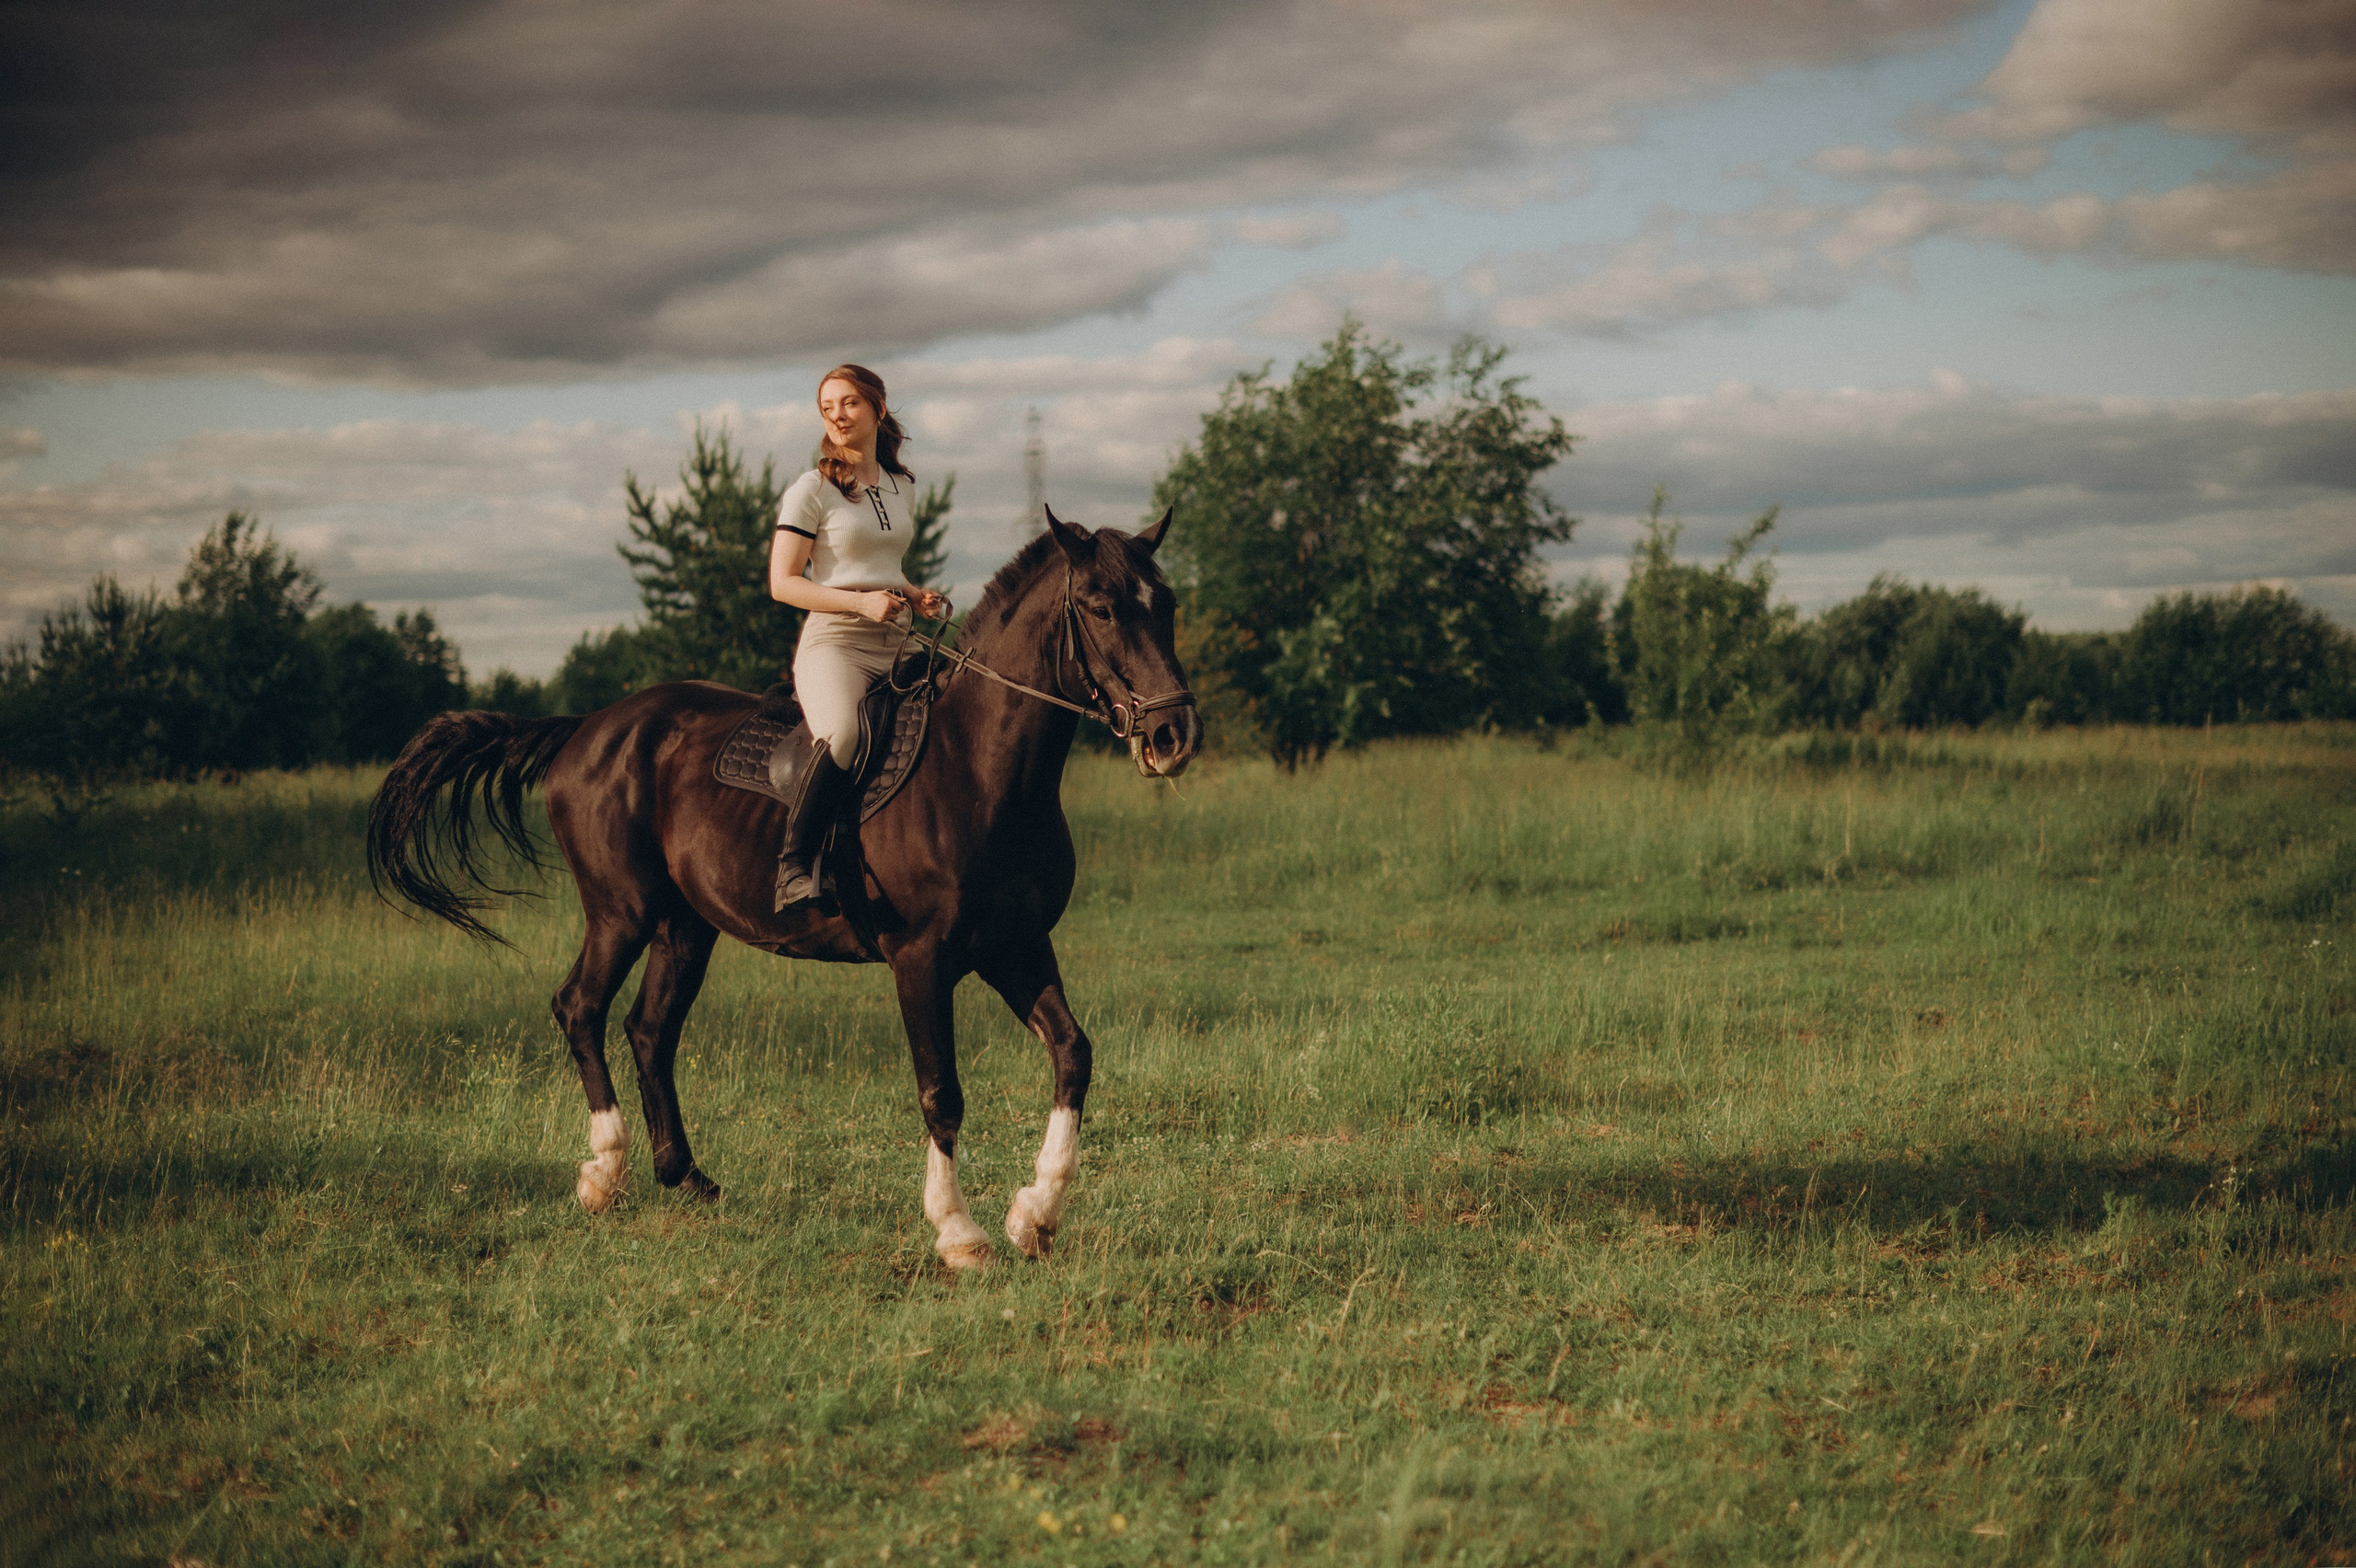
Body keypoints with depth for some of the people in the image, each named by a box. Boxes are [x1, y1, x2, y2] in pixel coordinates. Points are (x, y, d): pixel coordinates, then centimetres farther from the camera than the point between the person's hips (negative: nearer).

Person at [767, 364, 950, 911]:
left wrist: (916, 595, 9)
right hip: (834, 642, -7)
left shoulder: (902, 486, 18)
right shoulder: (812, 490, 0)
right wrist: (862, 602, -17)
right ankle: (793, 865, -31)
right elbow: (782, 583, -5)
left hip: (895, 648, 7)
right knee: (842, 734, -37)